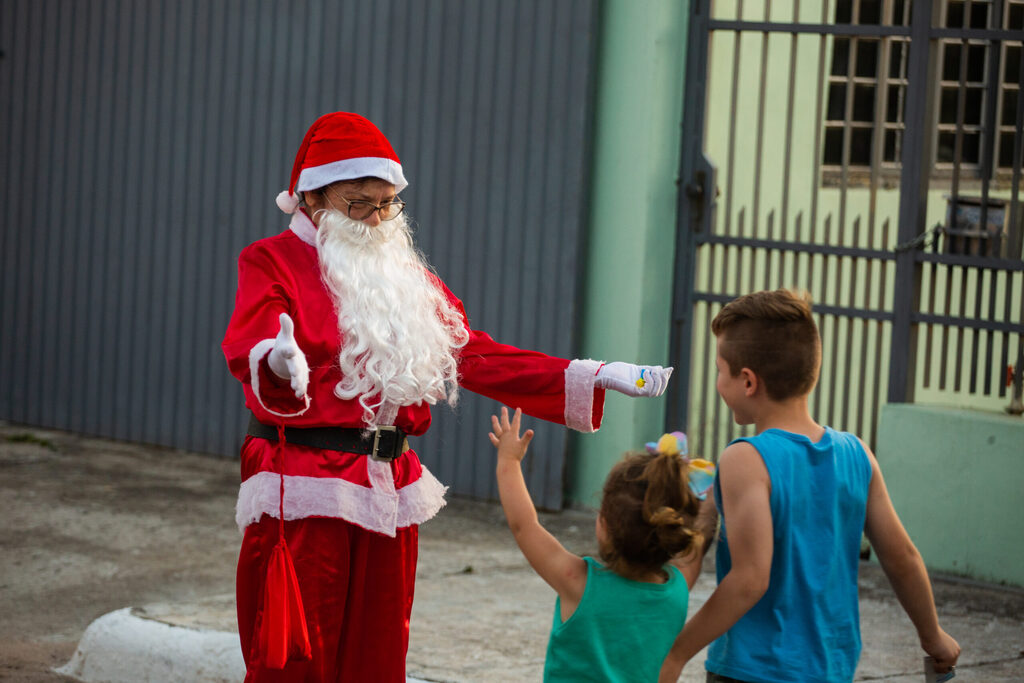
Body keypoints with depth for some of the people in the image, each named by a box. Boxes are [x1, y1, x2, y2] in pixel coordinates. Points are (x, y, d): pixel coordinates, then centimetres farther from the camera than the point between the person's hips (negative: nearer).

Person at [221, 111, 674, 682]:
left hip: (390, 491, 6)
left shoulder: (407, 277, 18)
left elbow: (475, 355, 17)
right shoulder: (273, 262, -1)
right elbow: (249, 351, -19)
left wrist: (593, 378, 10)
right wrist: (279, 363, -45)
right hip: (302, 493, -6)